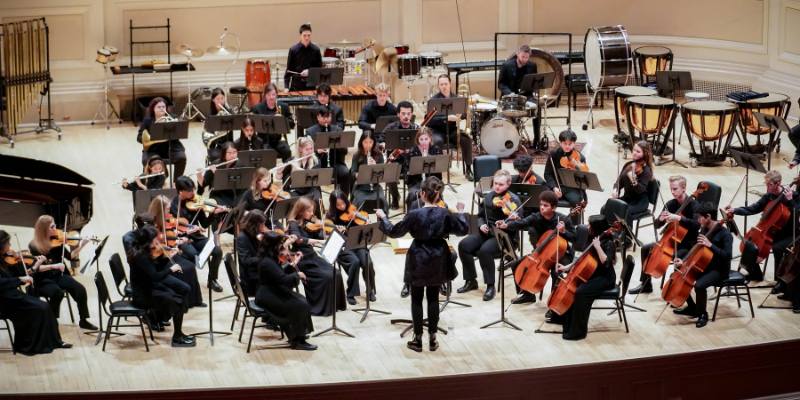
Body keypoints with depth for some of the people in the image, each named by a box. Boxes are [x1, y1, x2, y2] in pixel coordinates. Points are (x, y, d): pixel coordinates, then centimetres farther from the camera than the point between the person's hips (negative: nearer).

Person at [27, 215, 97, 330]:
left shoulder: (56, 242, 5)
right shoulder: (34, 246, -9)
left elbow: (70, 256, 6)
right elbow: (35, 268, -17)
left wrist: (80, 246, -8)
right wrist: (53, 266, -28)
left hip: (58, 276, 5)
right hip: (43, 280, -5)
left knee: (80, 289, -19)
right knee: (57, 292, -35)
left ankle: (84, 320, -6)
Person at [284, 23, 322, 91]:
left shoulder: (316, 50, 0)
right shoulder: (293, 50, -2)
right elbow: (289, 69, 1)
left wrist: (310, 71, -12)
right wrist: (286, 87, -7)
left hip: (311, 85, 1)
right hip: (296, 86, -1)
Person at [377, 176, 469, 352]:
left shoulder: (414, 215, -18)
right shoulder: (445, 214, -11)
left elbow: (394, 232, -9)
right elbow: (463, 230, 1)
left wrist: (383, 218, 7)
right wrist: (460, 212, 16)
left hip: (418, 261, -3)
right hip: (438, 261, 3)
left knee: (417, 300, 9)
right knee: (433, 298, 13)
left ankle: (418, 339, 12)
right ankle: (432, 339, 16)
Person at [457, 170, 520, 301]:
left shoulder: (513, 199, -7)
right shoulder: (489, 196, 9)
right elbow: (481, 215, 20)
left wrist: (508, 206, -34)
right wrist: (481, 224, -2)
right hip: (487, 232, 6)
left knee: (485, 250, -34)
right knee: (464, 245, -18)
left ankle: (491, 286, -19)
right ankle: (471, 281, -2)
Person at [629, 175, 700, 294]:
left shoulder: (693, 204, -15)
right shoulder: (670, 204, 3)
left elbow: (697, 225, -32)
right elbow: (657, 225, 3)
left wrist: (679, 218, -42)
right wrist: (661, 219, -21)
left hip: (688, 244, -7)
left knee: (678, 257, -36)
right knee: (646, 249, 3)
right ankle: (646, 284, 13)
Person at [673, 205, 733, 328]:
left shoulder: (725, 234, -18)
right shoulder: (704, 230, 6)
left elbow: (727, 255, -28)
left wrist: (710, 245, -32)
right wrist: (683, 261, 1)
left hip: (718, 270, -9)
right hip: (704, 266, 9)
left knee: (699, 285, -34)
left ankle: (703, 314, -9)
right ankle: (692, 308, 15)